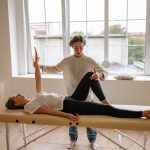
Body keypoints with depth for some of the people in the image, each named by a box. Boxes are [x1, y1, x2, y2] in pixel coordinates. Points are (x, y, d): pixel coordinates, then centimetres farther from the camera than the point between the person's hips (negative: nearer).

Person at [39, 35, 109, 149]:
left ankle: (92, 140, 33)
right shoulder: (66, 61, -1)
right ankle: (73, 139, 38)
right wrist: (40, 67, 1)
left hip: (87, 97, -2)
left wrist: (99, 75, -41)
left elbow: (105, 72, -17)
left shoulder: (89, 61, -10)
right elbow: (55, 69, 13)